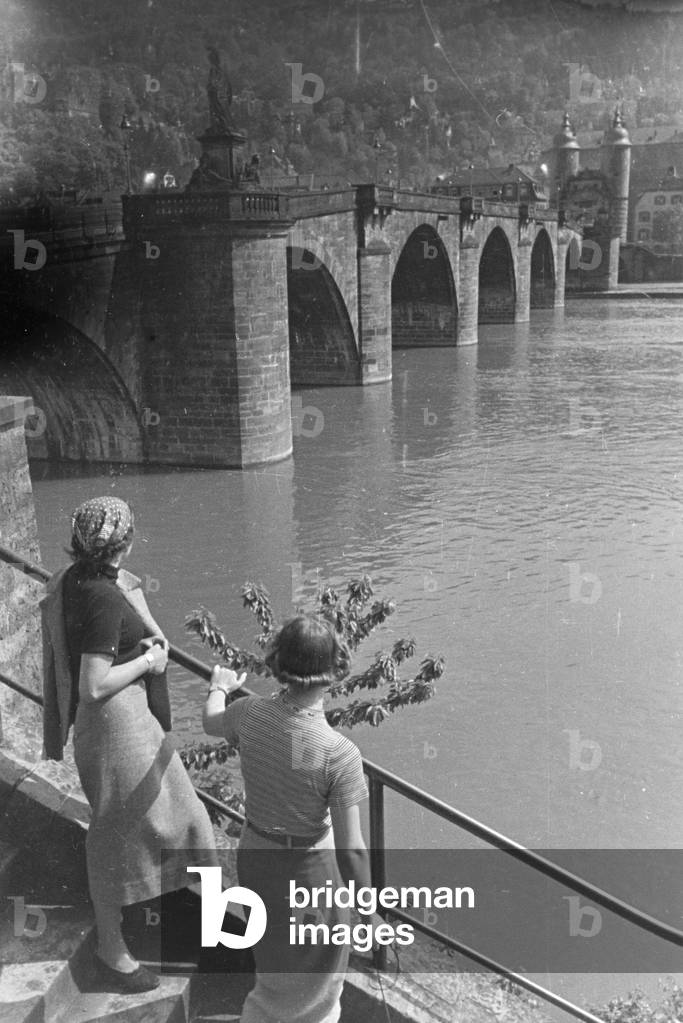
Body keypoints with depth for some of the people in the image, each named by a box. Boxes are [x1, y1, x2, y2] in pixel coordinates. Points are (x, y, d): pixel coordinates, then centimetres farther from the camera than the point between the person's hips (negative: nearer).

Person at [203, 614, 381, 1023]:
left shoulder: (251, 713, -18)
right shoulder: (340, 754, -32)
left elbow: (212, 722, 8)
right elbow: (350, 850, -26)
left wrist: (219, 688, 30)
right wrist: (370, 913, -10)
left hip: (255, 852, 5)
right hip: (311, 867, -5)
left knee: (275, 958, 34)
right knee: (316, 973, 24)